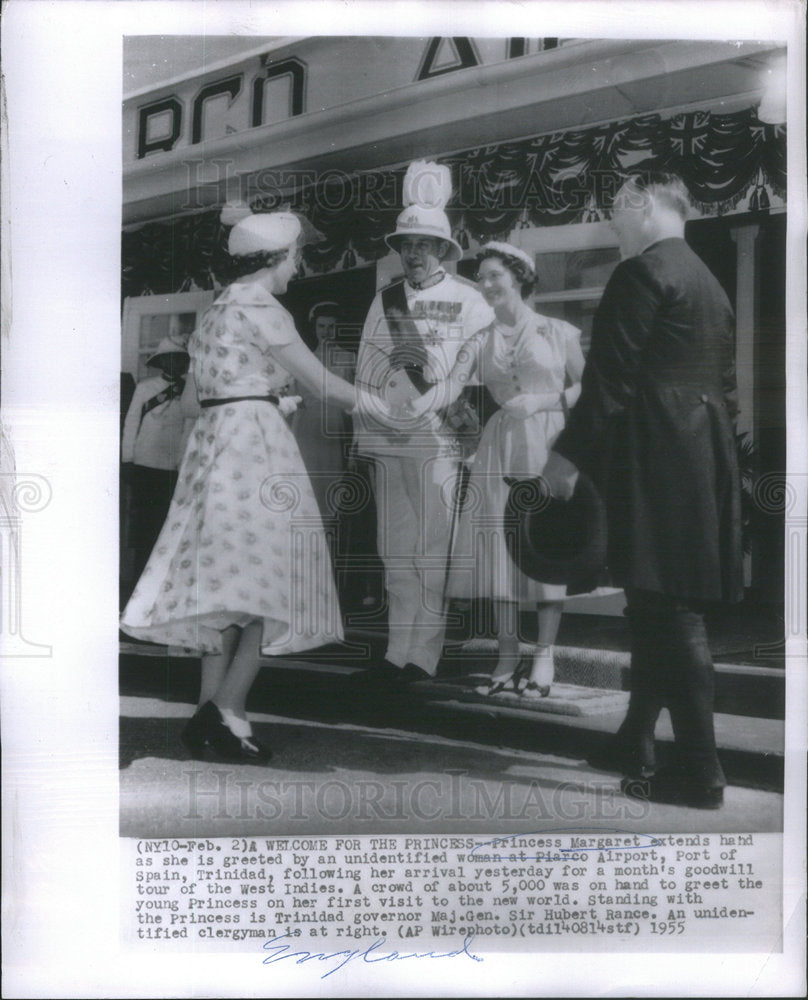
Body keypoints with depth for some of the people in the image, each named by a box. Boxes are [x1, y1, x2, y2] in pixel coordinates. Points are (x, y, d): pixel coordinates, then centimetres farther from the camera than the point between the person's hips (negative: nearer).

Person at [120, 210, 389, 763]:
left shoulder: (216, 312, 19)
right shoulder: (260, 307, -6)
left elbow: (191, 400, 21)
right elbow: (321, 381, -5)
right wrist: (368, 402, 11)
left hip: (212, 444, 8)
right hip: (254, 442, -8)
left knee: (228, 581, 8)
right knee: (271, 577, -5)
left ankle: (211, 712, 7)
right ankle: (227, 712, -12)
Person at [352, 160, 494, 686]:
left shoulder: (468, 301, 2)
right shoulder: (385, 301, 14)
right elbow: (367, 369, 14)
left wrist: (465, 413, -7)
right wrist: (364, 430, 11)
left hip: (440, 439, -5)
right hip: (388, 439, 5)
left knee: (433, 549, -4)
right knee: (395, 549, 8)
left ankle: (425, 654, 2)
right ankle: (398, 651, 15)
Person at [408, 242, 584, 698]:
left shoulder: (557, 332, 5)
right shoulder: (481, 341, 13)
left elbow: (585, 387, 5)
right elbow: (450, 387, -2)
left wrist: (542, 401, -10)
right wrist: (407, 409, -20)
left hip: (549, 444, -3)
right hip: (501, 448, 3)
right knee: (501, 547, 1)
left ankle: (544, 659, 6)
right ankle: (508, 660, 9)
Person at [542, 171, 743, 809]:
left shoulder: (642, 273, -9)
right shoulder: (707, 279, 19)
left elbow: (611, 376, -16)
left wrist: (571, 455, -11)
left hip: (656, 459, -9)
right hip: (702, 454, 9)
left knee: (670, 612, -6)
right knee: (658, 608, 15)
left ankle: (700, 774, 0)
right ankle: (635, 745, 27)